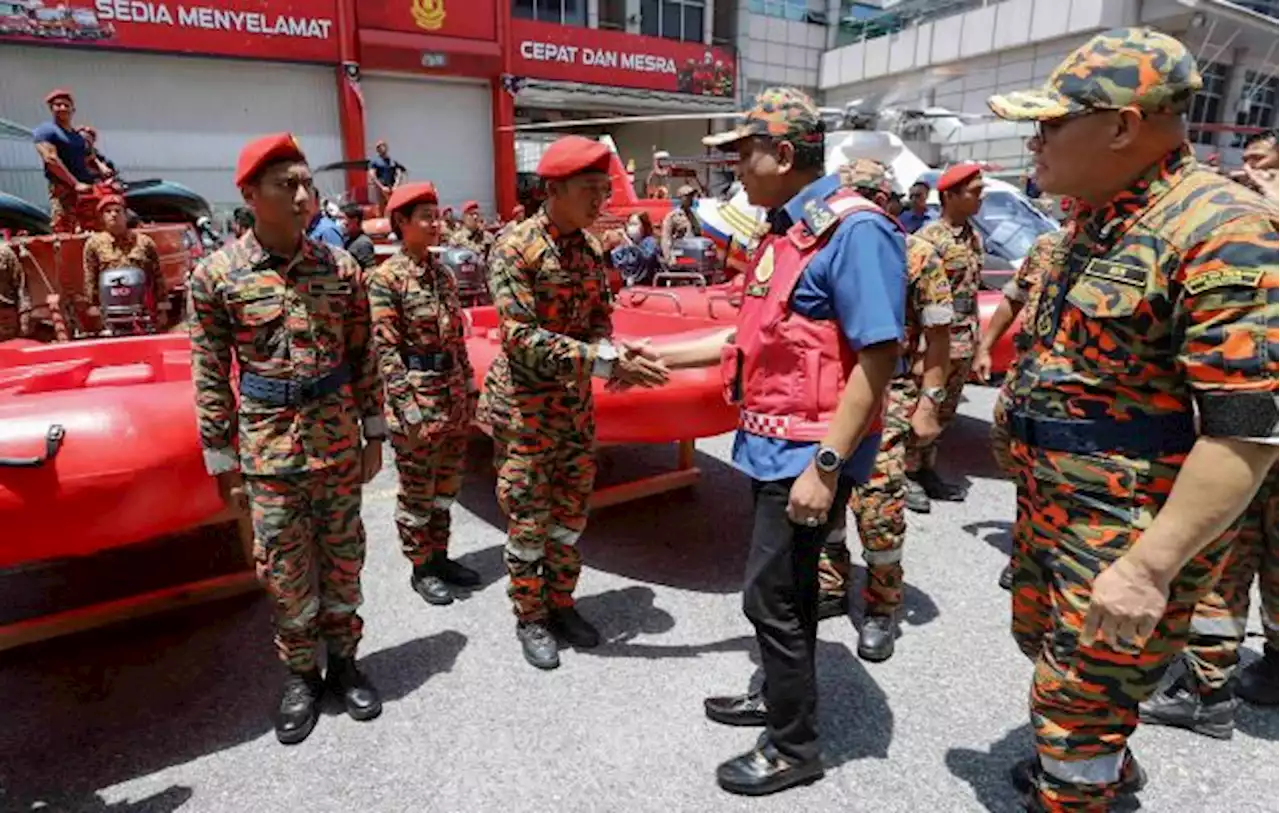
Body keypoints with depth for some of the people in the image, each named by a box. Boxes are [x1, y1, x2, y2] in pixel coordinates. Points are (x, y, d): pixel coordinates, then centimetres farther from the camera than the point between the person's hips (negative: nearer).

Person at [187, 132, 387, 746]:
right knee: (285, 569, 9)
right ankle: (301, 675, 30)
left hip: (337, 439, 2)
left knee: (342, 557, 13)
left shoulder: (340, 266, -1)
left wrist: (374, 435, 5)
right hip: (268, 446, -1)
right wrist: (223, 462, -1)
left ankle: (343, 661, 33)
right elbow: (210, 377, -2)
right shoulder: (215, 275, -6)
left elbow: (363, 358, 4)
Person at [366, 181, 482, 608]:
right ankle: (421, 569, 24)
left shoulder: (442, 273, 9)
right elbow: (386, 350, -14)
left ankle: (440, 557, 33)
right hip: (416, 397, -6)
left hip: (453, 395, 7)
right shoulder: (386, 278, -11)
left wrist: (469, 390, 10)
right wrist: (410, 409, -16)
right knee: (417, 491, 8)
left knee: (446, 485, 17)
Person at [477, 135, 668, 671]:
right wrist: (603, 361, -30)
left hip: (576, 401, 6)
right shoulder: (515, 249, -17)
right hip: (524, 404, -6)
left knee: (572, 510, 14)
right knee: (528, 517, 5)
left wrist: (610, 355, -15)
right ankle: (530, 619, 25)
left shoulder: (589, 247, 4)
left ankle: (561, 604, 33)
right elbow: (520, 337, -25)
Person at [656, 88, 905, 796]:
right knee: (789, 583, 21)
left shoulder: (853, 230, -18)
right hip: (775, 443, 9)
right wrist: (658, 356, 17)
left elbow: (879, 357, -22)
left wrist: (826, 466, -24)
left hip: (808, 452, -9)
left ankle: (794, 748, 21)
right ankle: (781, 696, 41)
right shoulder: (784, 230, 11)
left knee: (769, 595, 0)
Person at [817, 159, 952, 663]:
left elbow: (938, 336, -4)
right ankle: (831, 587, 29)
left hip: (888, 399, -5)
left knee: (878, 506, -5)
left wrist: (929, 404, -9)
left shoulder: (918, 257, -5)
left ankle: (882, 609, 15)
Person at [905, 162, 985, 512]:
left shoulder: (975, 238, 13)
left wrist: (976, 340, 18)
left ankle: (927, 469, 26)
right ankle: (909, 474, 12)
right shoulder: (929, 238, -12)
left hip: (964, 342, 8)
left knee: (943, 412, 14)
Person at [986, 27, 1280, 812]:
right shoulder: (1100, 219, 7)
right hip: (1055, 505, 10)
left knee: (1074, 701, 7)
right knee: (1043, 637, 27)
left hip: (1133, 532, -9)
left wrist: (1150, 567, -27)